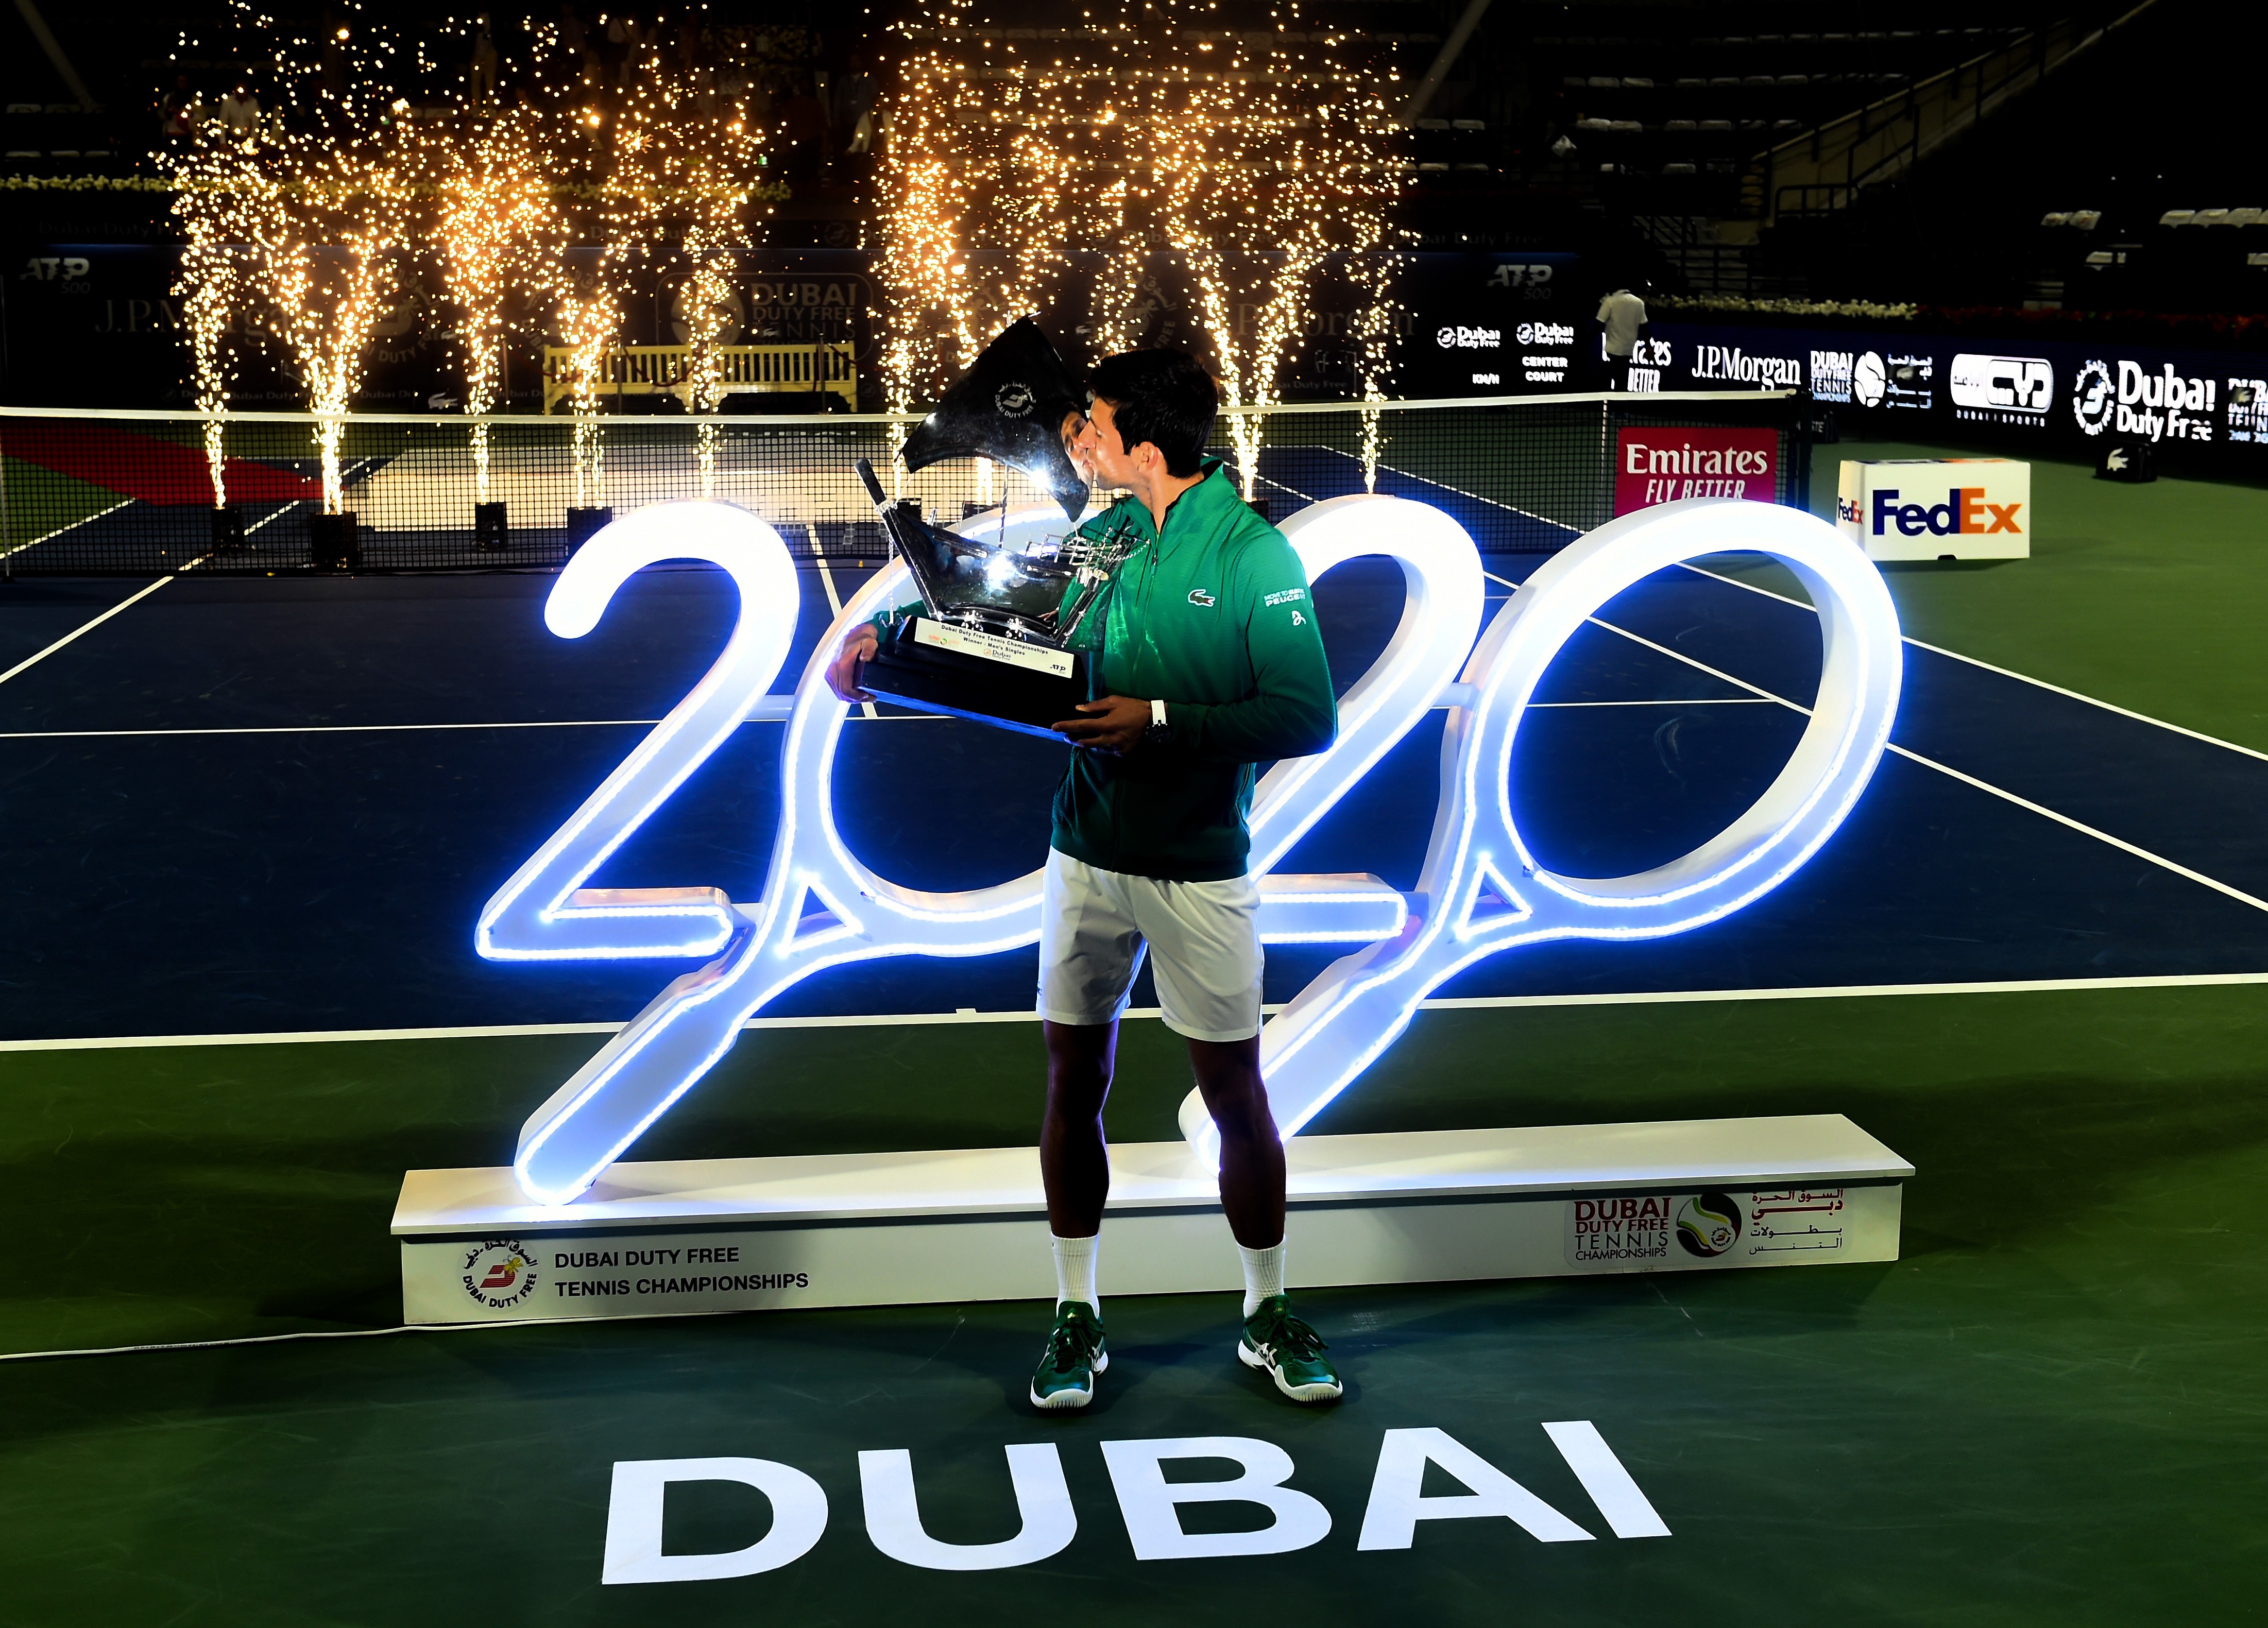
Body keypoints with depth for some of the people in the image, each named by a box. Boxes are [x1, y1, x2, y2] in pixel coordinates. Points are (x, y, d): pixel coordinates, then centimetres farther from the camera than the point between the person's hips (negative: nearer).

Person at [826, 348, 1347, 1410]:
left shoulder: (1254, 556, -11)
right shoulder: (1103, 536, 5)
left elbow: (1307, 719, -17)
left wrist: (1161, 722, -21)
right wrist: (891, 632, 4)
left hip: (1199, 871, -5)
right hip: (1087, 853, 5)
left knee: (1234, 1094, 4)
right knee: (1074, 1082, 8)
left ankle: (1268, 1318, 20)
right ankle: (1076, 1315, 20)